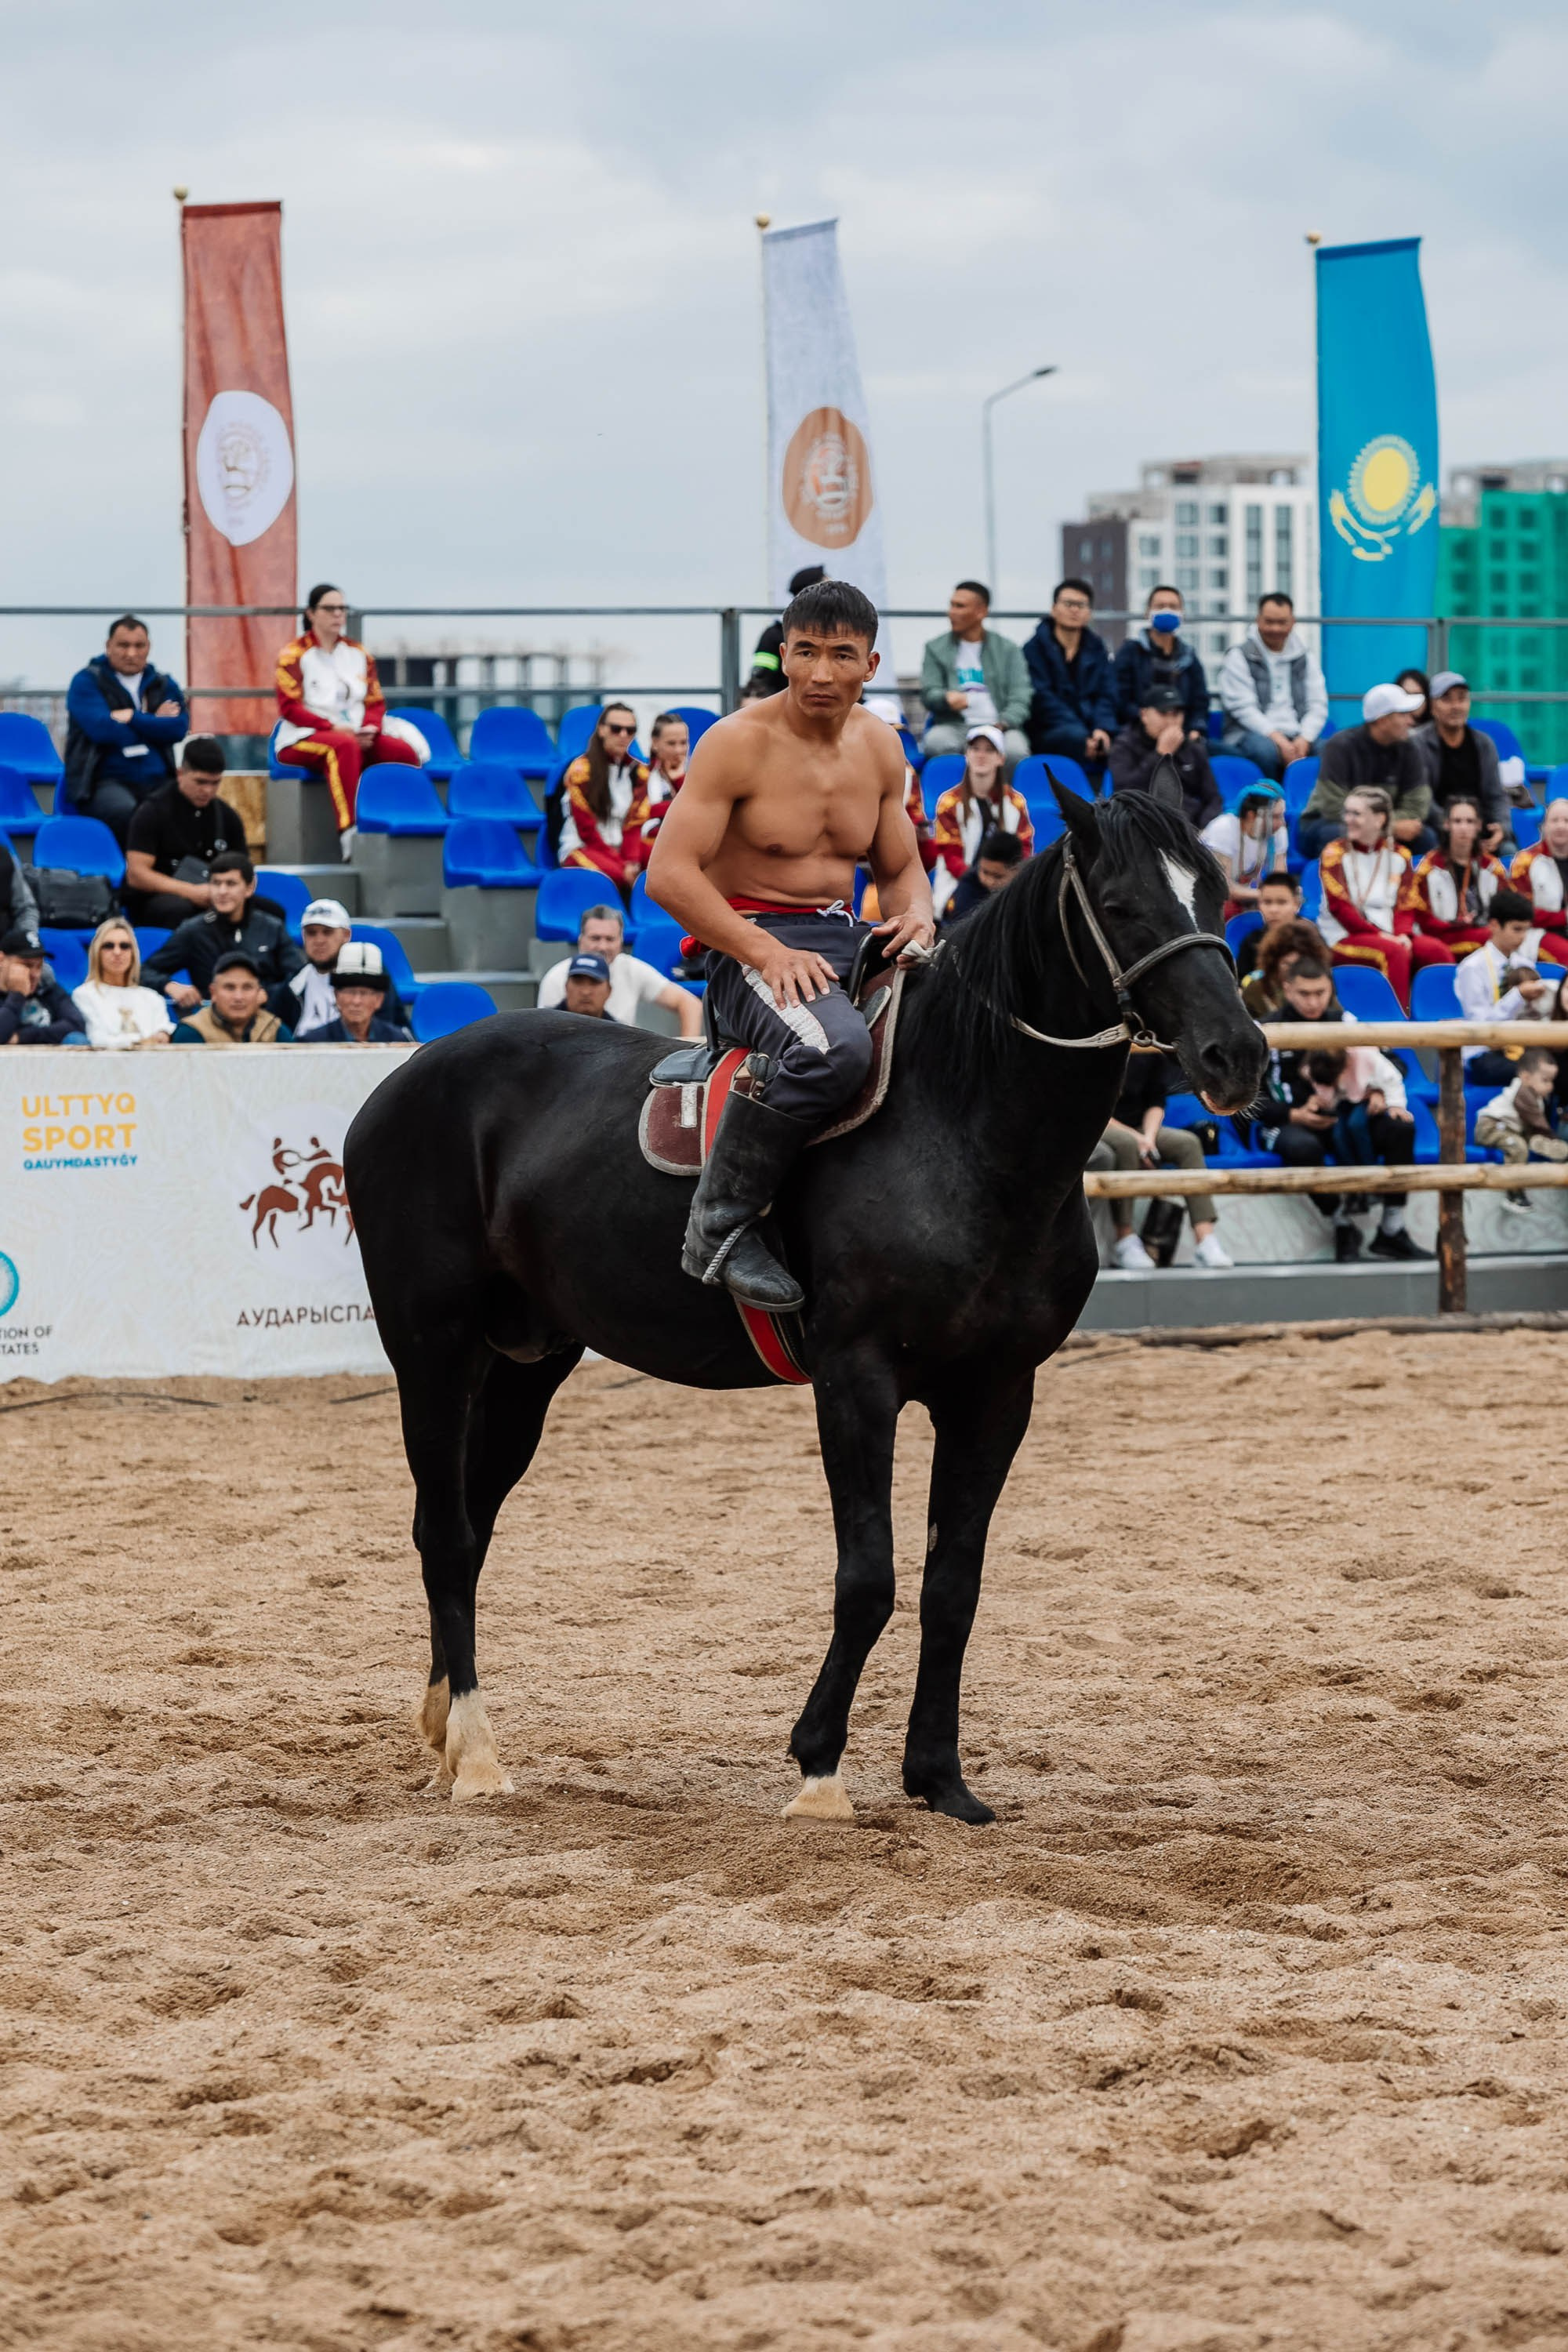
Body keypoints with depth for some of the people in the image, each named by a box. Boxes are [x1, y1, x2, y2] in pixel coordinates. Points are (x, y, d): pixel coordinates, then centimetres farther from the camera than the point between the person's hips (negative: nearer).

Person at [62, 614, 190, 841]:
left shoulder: (163, 685, 19)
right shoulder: (86, 682, 7)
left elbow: (178, 728, 1)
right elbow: (102, 729, -10)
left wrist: (133, 718, -8)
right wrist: (154, 722, 2)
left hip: (156, 782, 4)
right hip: (105, 780, -4)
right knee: (125, 812, -39)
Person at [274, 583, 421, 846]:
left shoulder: (359, 655, 16)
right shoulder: (295, 655, 0)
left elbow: (376, 702, 14)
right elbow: (289, 708, -8)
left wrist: (371, 729, -9)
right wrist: (332, 728, -20)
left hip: (357, 736, 5)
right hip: (304, 740, -5)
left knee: (405, 752, -22)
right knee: (344, 746, -40)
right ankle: (348, 833, -50)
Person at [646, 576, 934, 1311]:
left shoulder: (879, 747, 11)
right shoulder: (738, 742, -9)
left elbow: (899, 868, 21)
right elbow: (669, 873, -15)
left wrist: (916, 915, -5)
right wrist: (768, 953, -24)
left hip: (850, 942, 7)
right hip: (748, 948, -7)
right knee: (832, 1047, -39)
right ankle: (719, 1225, -27)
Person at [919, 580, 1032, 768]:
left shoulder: (1008, 650, 14)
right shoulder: (936, 648, 16)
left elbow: (1020, 697, 5)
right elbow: (929, 694, 7)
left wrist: (1003, 723, -16)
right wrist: (946, 699, -18)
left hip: (997, 726, 0)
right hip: (955, 726, 0)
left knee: (1015, 751, -35)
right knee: (936, 742, -36)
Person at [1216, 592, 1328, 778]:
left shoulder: (1306, 658, 18)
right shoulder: (1239, 657, 6)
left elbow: (1318, 706, 11)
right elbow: (1243, 708, -5)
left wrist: (1304, 739, -9)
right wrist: (1277, 738, -17)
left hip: (1298, 738, 3)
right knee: (1265, 749, -39)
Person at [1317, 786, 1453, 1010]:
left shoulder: (1399, 855, 13)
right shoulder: (1335, 854, 2)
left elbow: (1405, 905, 8)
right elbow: (1339, 907, -8)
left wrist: (1403, 935, -14)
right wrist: (1379, 935, -18)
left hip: (1391, 935, 4)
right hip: (1345, 937, -4)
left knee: (1438, 951, -22)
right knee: (1394, 952, -33)